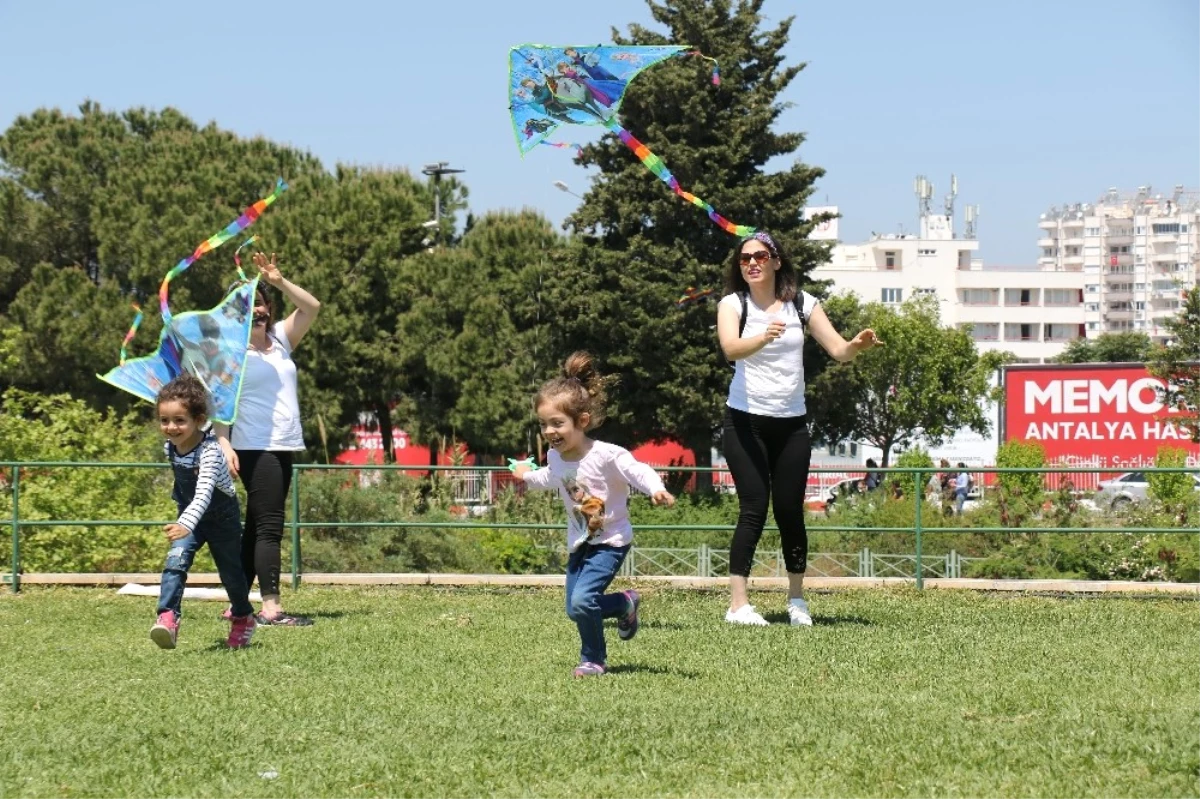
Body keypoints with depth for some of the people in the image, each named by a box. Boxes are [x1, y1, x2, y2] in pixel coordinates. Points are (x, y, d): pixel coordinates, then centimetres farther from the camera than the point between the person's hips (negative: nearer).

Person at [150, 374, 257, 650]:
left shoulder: (209, 452, -33)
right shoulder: (170, 447, -11)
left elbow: (203, 494, -47)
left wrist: (186, 524, -62)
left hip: (222, 517, -5)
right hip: (189, 516, 5)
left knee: (230, 572, 12)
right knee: (175, 560, -20)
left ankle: (243, 618, 38)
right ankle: (168, 618, -29)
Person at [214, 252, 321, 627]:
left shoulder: (280, 340, 14)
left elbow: (312, 307, 13)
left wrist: (279, 282, 2)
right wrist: (223, 443, -22)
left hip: (282, 448, 8)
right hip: (255, 449, -8)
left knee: (257, 528, 10)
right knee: (269, 527, -13)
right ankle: (271, 608, -16)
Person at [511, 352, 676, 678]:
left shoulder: (607, 455, -26)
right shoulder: (555, 456, -4)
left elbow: (639, 471, -35)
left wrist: (656, 490, -56)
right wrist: (527, 475, 36)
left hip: (610, 541, -7)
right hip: (579, 542, 7)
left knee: (582, 600, -21)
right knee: (575, 610, 9)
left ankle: (593, 659, 2)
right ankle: (625, 604, 37)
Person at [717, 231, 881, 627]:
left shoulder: (801, 304, 4)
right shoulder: (733, 304, -3)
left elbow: (838, 350, -1)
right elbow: (731, 348, -23)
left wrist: (857, 345, -25)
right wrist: (764, 338, -44)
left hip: (791, 423, 2)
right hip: (746, 420, -2)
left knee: (790, 512, 4)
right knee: (754, 510, -10)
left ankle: (797, 599, 19)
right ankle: (738, 604, -10)